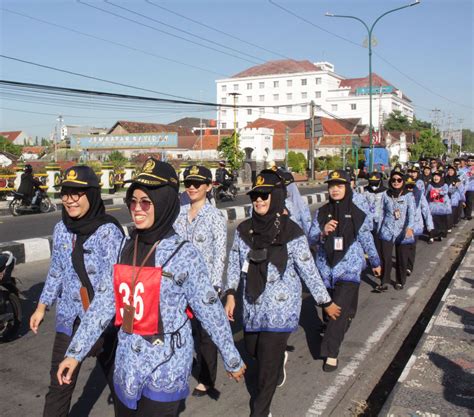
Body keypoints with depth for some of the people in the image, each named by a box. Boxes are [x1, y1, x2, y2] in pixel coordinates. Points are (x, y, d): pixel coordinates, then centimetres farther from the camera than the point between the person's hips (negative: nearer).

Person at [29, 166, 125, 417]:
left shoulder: (109, 231, -17)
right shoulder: (61, 229, 2)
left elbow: (113, 282, -22)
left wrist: (91, 325, -27)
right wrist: (42, 306, 17)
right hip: (69, 318, 4)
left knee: (116, 377, 15)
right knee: (59, 383, 7)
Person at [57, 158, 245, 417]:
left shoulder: (184, 253, -14)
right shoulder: (126, 247, -1)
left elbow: (210, 310, -8)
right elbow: (107, 302, 5)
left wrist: (232, 360, -1)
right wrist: (75, 352, 5)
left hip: (166, 366, -5)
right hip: (127, 361, 5)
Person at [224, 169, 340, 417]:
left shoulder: (292, 233, -14)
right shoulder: (244, 230, -2)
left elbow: (309, 271, -8)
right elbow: (235, 264, 5)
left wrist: (326, 303, -2)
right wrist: (231, 295, -2)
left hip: (280, 307, -5)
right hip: (252, 306, 5)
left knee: (267, 364, 1)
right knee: (252, 348, 23)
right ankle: (279, 358, 56)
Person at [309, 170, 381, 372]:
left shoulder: (358, 215, -3)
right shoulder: (321, 213, 1)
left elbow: (367, 241, 8)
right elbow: (311, 239, -3)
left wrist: (375, 263, 19)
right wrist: (323, 232, -24)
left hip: (349, 268, -3)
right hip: (326, 267, 3)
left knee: (340, 309, -12)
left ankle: (331, 353, -5)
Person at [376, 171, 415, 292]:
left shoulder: (408, 196, -2)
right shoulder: (386, 195, 4)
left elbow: (411, 213, -13)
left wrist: (410, 227, -28)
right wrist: (379, 229, 10)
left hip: (403, 232, -1)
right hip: (388, 231, 1)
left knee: (402, 258, 8)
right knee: (386, 258, -6)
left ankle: (400, 282, 25)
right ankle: (384, 283, 0)